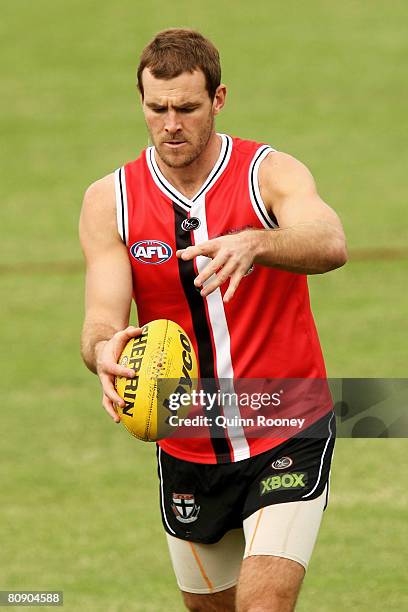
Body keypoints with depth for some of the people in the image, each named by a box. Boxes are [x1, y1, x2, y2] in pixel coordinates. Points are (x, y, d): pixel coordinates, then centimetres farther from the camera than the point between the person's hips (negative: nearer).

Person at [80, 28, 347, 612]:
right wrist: (105, 352, -40)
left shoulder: (271, 174, -12)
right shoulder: (109, 202, -4)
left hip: (289, 438, -3)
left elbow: (330, 244, -32)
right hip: (186, 450, 3)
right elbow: (101, 319, -15)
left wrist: (254, 244, -54)